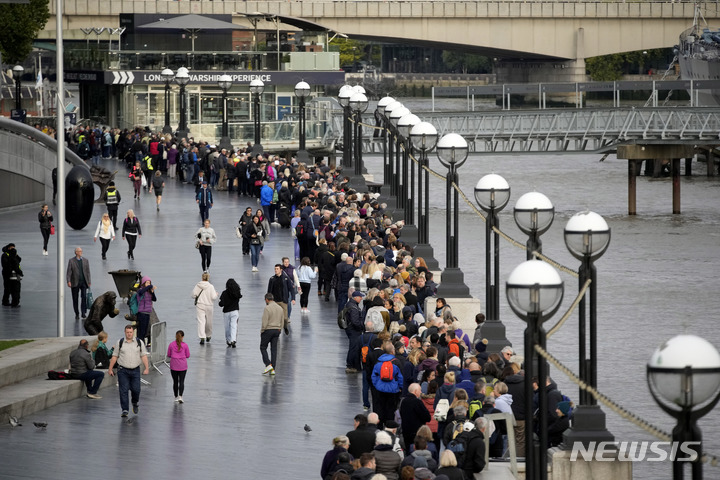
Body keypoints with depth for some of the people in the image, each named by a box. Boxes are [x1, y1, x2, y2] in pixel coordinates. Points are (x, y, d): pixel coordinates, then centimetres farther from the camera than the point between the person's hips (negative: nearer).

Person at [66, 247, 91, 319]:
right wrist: (68, 281, -14)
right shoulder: (71, 261, 1)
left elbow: (88, 272, 10)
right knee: (75, 299, 4)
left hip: (83, 282, 1)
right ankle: (77, 314, 16)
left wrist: (89, 282, 6)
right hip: (75, 283, -1)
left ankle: (83, 312, -10)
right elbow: (69, 272, -3)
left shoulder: (85, 260, 9)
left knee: (84, 297, -14)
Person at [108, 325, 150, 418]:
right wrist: (110, 369, 5)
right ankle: (125, 410, -1)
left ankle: (135, 403, 30)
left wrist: (147, 368, -5)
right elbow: (114, 356, 7)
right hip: (123, 370, -1)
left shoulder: (139, 342, 5)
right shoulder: (120, 343, 3)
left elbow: (144, 356, 4)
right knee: (123, 391, -5)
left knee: (136, 389, 0)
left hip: (135, 370, 1)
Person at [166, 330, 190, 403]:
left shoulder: (171, 345, -4)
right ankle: (180, 396, -15)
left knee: (175, 382, 13)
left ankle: (176, 397, 21)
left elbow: (169, 355, 3)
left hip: (173, 366, 1)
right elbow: (188, 356, 0)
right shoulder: (185, 345, -7)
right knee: (181, 381, 1)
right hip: (183, 366, -1)